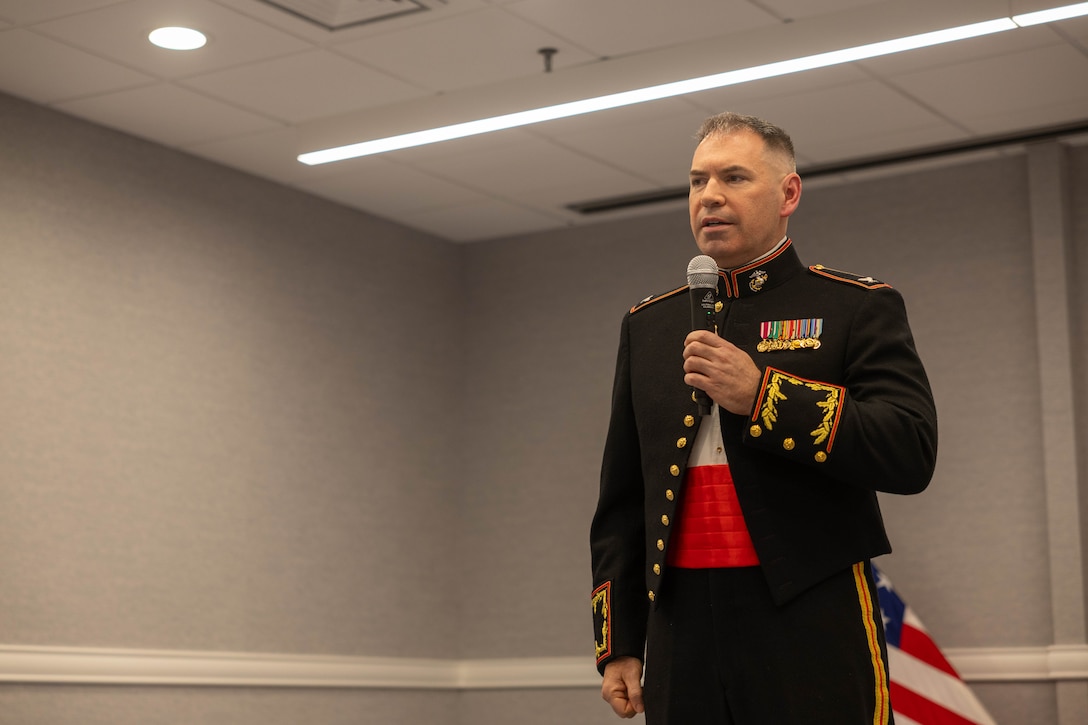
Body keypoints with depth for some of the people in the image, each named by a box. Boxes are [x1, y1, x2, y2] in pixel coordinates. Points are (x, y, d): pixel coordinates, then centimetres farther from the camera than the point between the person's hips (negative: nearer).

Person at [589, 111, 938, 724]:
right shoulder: (648, 325, 16)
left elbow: (912, 454, -11)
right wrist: (618, 645, 11)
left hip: (811, 627, -4)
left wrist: (764, 394, -18)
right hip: (681, 629, 4)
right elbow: (621, 500, 16)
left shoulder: (858, 307, 3)